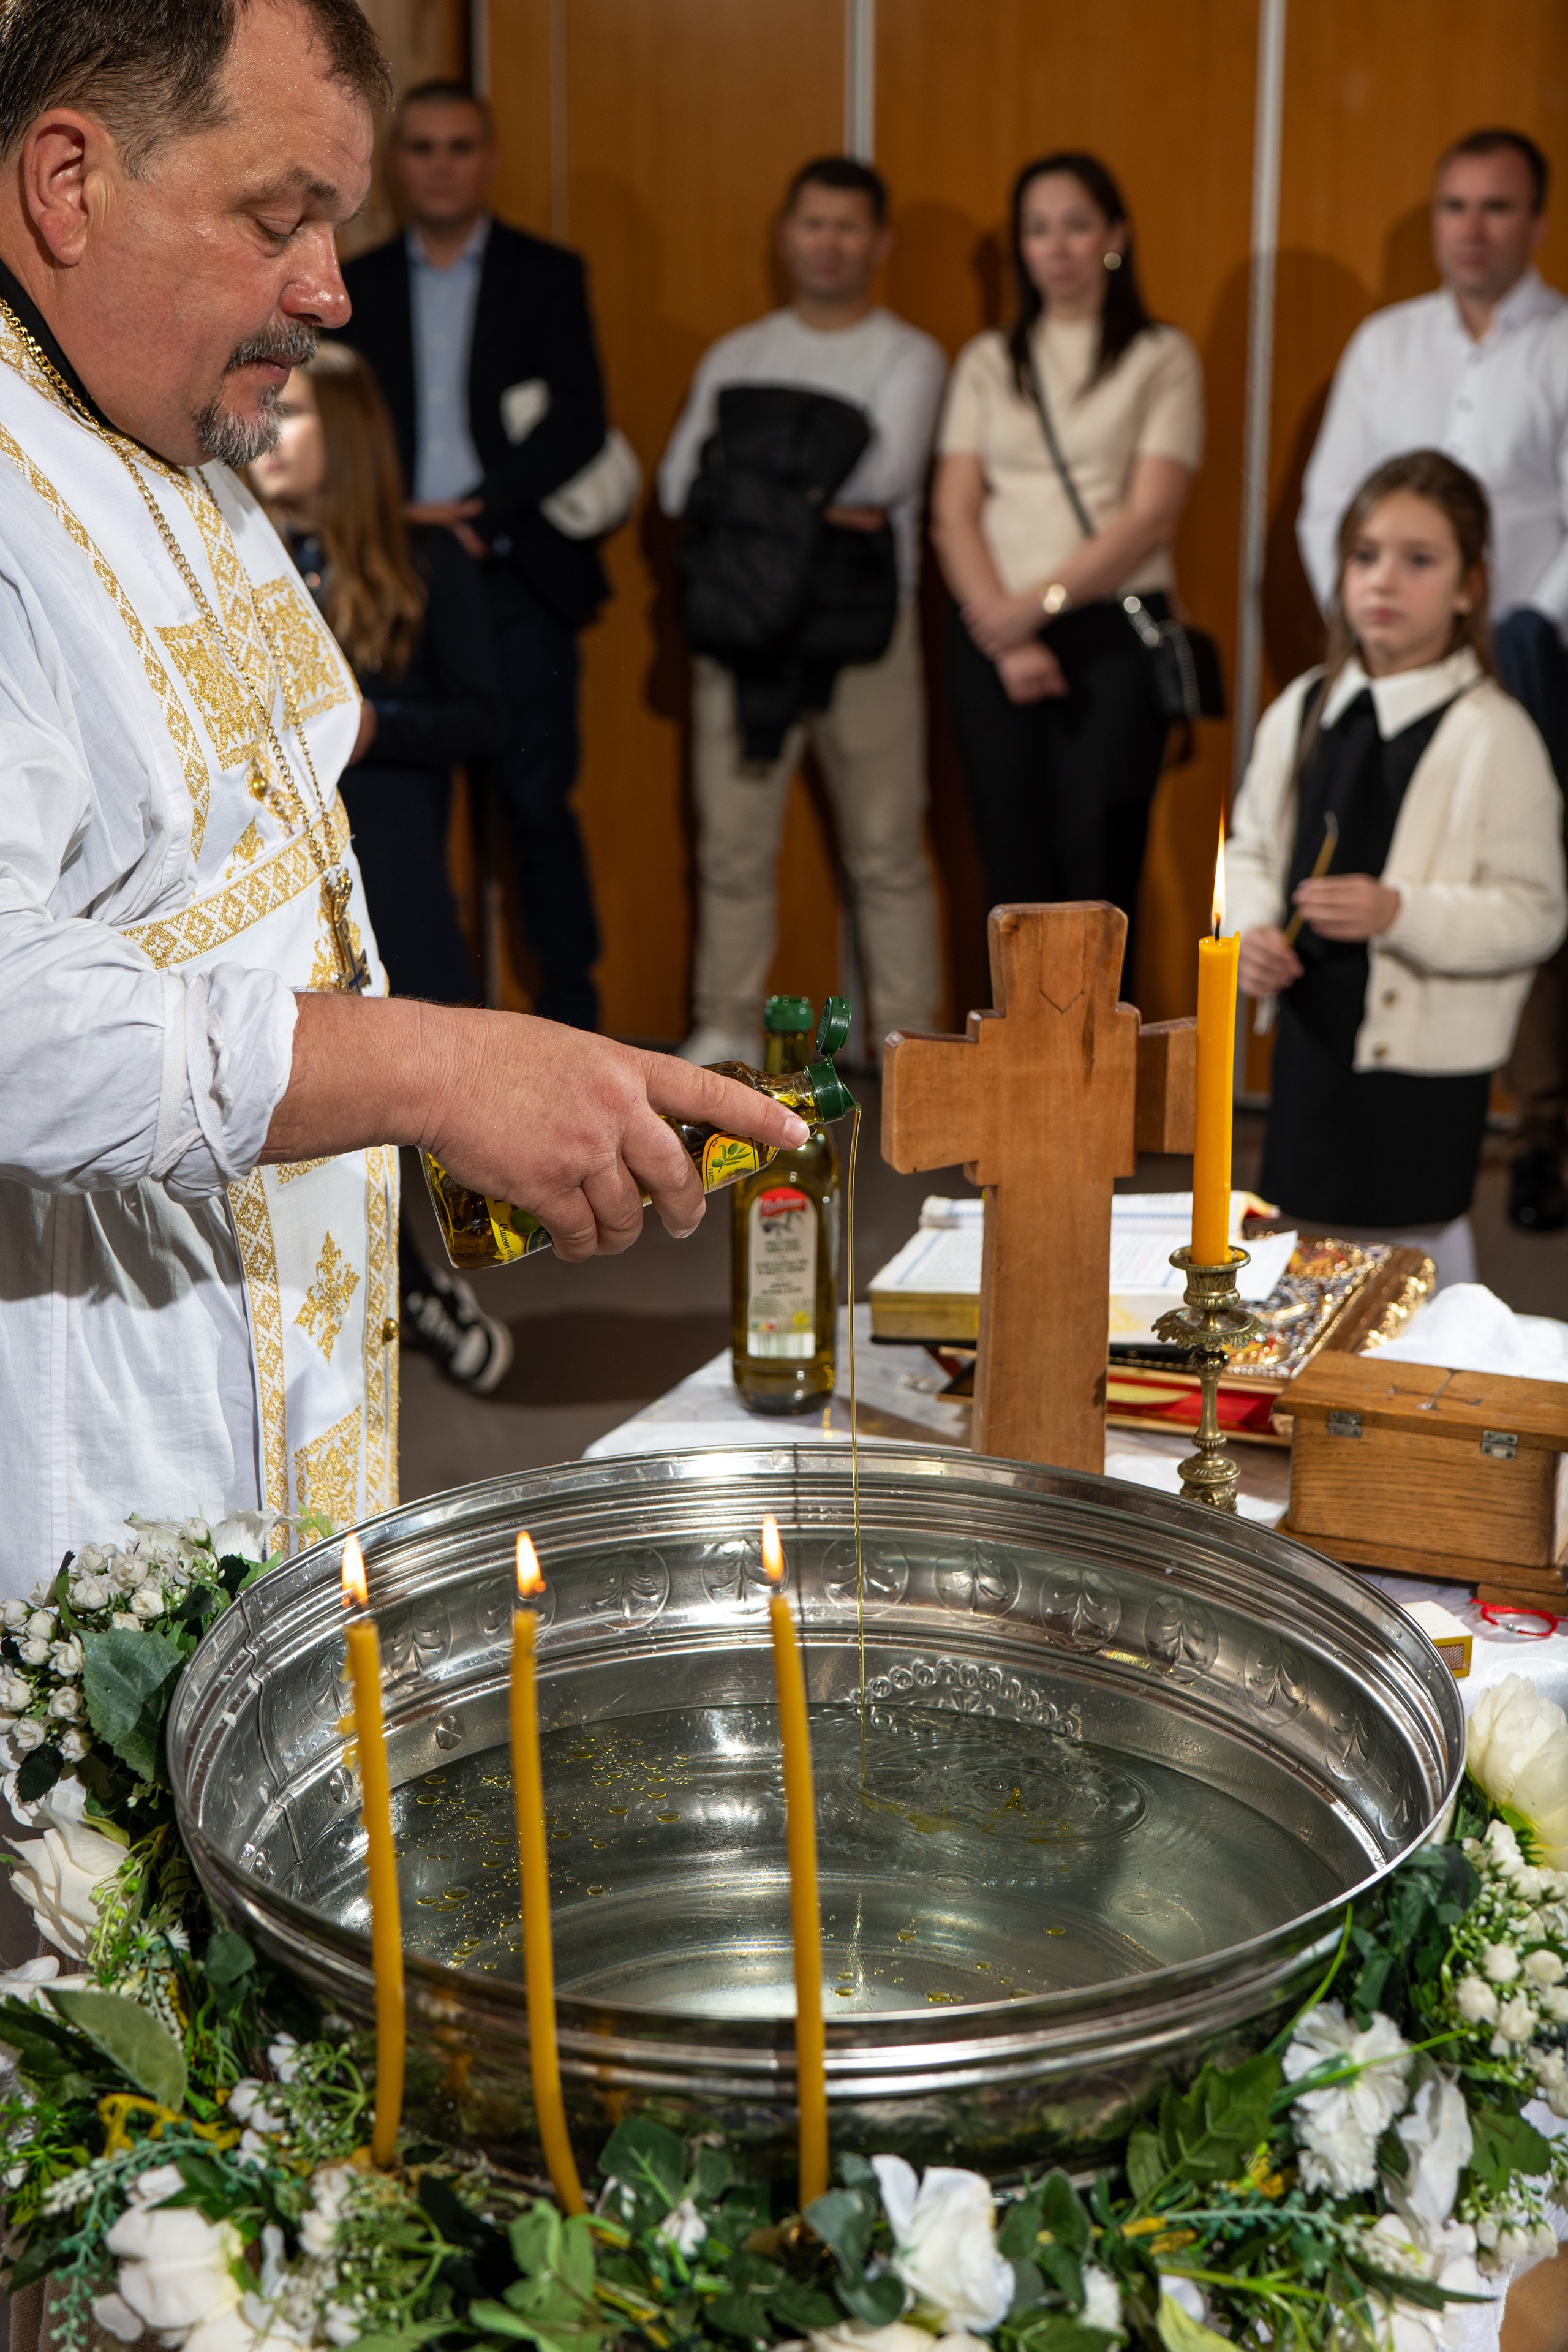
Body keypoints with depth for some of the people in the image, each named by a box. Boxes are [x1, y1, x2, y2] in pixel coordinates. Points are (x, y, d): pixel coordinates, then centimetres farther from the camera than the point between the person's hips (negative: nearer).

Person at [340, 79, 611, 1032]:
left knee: (539, 801, -3)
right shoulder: (355, 286, 14)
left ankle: (570, 1011, 5)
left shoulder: (548, 275, 7)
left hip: (516, 579, -2)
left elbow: (579, 422, -4)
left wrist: (478, 510, -14)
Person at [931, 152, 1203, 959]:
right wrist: (1006, 638, -7)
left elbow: (1150, 518, -3)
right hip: (993, 637, 3)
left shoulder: (1161, 359, 7)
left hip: (1113, 634, -2)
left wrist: (1038, 602, -12)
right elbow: (953, 513, 6)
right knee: (1015, 870, 0)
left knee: (1098, 864, -9)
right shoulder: (988, 362, 15)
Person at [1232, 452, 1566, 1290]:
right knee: (1306, 1240, 16)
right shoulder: (1301, 711, 5)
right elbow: (1254, 848, 15)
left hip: (1425, 1051, -6)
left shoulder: (1493, 735, -13)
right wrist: (1250, 930, -5)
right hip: (1312, 1033, 6)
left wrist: (1398, 912, -26)